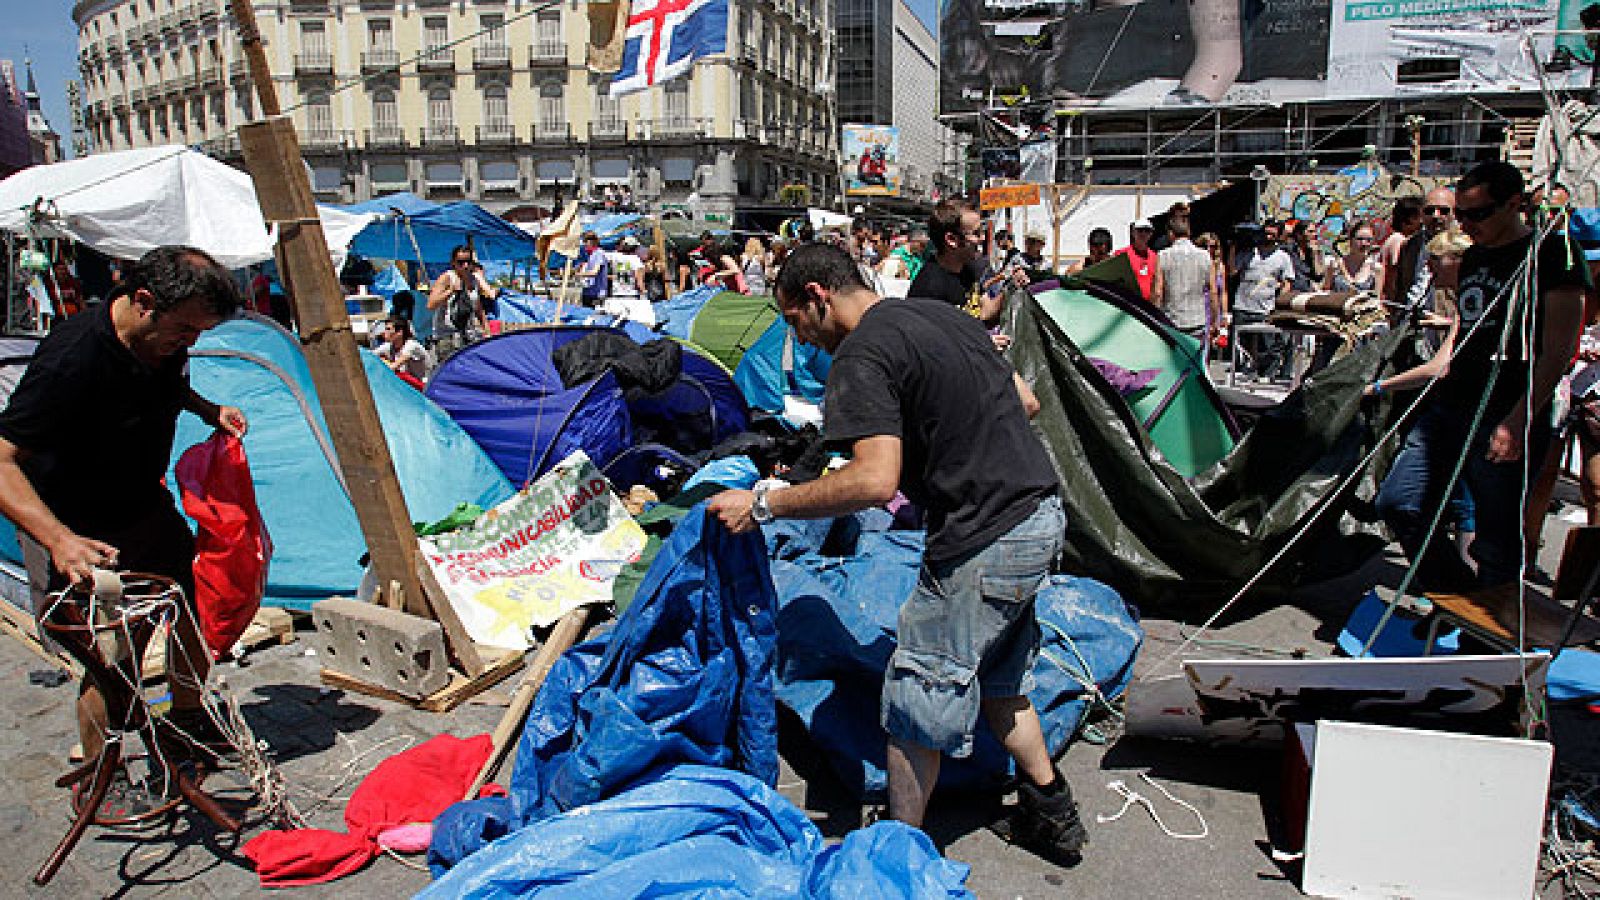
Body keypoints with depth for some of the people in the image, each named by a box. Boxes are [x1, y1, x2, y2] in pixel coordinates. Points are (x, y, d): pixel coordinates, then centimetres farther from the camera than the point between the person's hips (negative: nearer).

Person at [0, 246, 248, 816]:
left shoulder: (165, 341, -8)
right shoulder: (72, 358, -32)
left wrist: (209, 411, -2)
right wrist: (58, 540, -45)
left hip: (145, 507, 8)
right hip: (77, 531, -8)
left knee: (196, 603, 14)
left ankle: (189, 720, 38)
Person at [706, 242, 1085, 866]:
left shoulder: (860, 357, -15)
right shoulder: (943, 314, 13)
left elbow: (875, 481, -28)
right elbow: (1025, 402, 19)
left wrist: (764, 505, -20)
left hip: (987, 539, -9)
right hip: (1043, 513, 10)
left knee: (915, 696, 5)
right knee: (995, 677, 25)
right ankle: (1051, 813, 37)